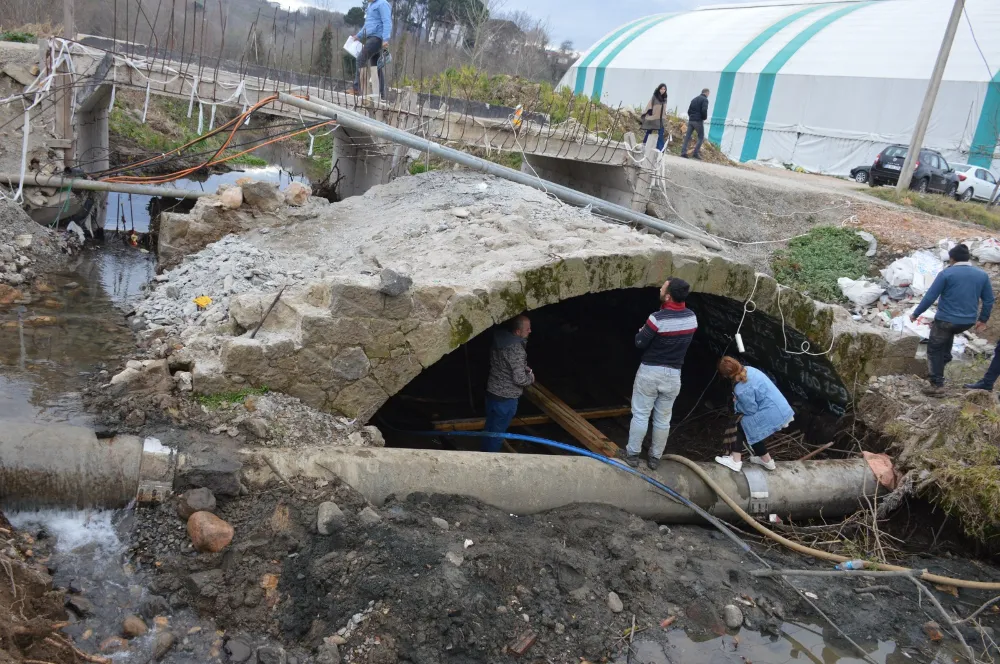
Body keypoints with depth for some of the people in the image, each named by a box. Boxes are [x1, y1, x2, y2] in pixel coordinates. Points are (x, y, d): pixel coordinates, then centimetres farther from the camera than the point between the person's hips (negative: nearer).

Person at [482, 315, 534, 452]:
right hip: (505, 398, -8)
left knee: (490, 427, 23)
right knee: (497, 432, 9)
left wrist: (523, 367, 10)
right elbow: (520, 380, -26)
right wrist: (531, 377, -5)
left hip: (491, 392, 8)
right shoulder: (516, 350, -27)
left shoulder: (500, 339, -1)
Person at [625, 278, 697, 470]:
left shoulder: (658, 318, -23)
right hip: (673, 374, 5)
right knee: (663, 418, 15)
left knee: (640, 415, 9)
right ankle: (655, 457, 26)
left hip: (650, 372, -5)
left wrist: (642, 332, 7)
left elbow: (640, 343, -14)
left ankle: (632, 454, 19)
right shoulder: (692, 318, -3)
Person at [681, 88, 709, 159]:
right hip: (698, 121, -6)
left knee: (687, 137, 3)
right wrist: (705, 117, -2)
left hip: (691, 120, 6)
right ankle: (696, 153, -6)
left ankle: (683, 152, -5)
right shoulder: (705, 100, -5)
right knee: (701, 137, 4)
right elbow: (704, 110, -17)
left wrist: (691, 117, 17)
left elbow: (689, 110, 16)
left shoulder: (694, 99, 18)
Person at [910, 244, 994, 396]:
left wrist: (916, 314, -2)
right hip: (968, 321, 5)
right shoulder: (982, 275, 3)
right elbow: (989, 300, 10)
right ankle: (945, 358, 39)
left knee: (934, 350, 8)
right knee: (949, 334, 38)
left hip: (946, 320, -5)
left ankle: (937, 385, 3)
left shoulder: (947, 273, -12)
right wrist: (983, 320, 22)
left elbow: (930, 297, -12)